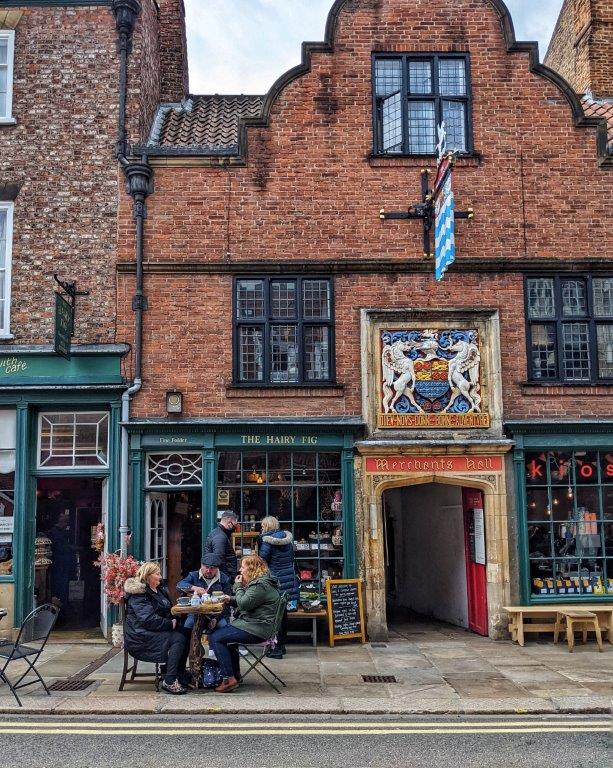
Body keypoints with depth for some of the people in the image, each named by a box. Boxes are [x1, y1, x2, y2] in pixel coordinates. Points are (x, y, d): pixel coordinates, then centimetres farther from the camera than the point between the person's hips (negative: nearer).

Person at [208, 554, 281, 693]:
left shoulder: (261, 585, -18)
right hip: (254, 625, 12)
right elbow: (245, 603, 24)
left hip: (256, 630, -12)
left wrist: (238, 587, -7)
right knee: (226, 634, 29)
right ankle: (235, 673, 28)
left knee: (215, 638, -12)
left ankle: (229, 679, -13)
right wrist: (230, 599, 8)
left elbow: (244, 603, -22)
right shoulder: (258, 582, 17)